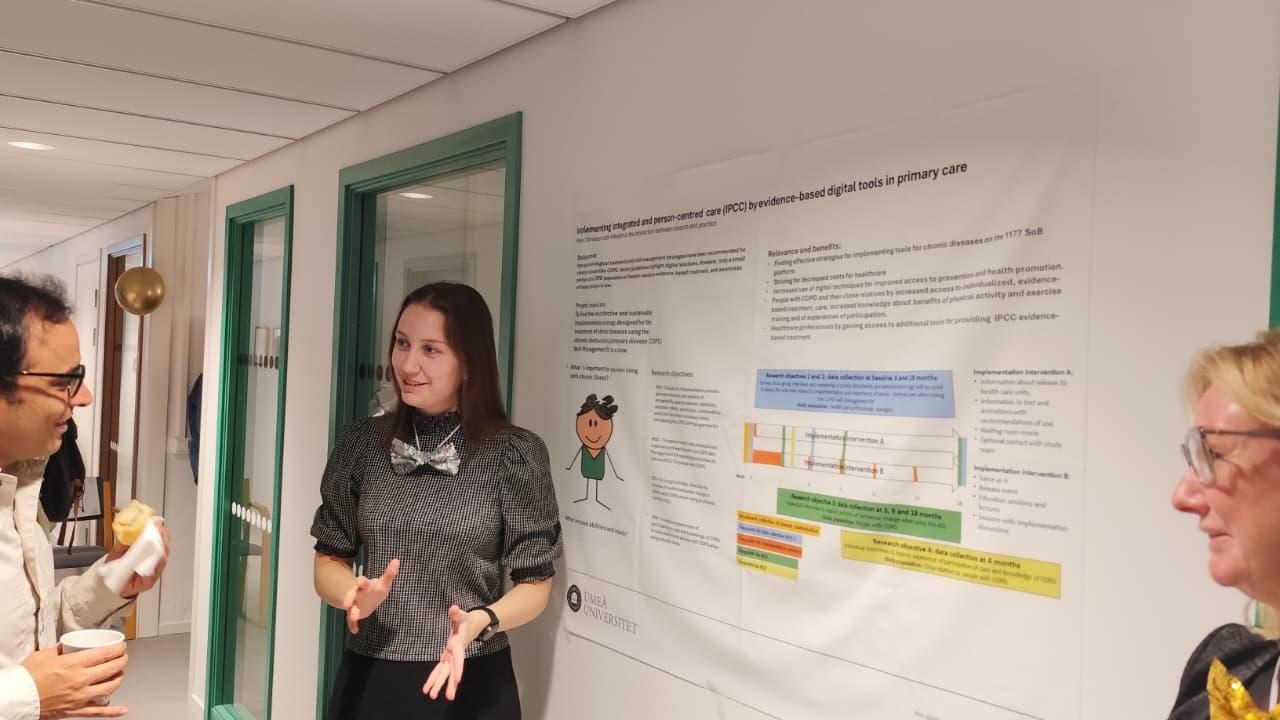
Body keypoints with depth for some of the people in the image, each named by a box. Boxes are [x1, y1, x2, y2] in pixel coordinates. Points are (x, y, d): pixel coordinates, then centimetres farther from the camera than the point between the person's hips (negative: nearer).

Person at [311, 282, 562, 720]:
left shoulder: (516, 454, -10)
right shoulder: (362, 442, -2)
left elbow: (535, 583, -6)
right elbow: (329, 560, 5)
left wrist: (479, 621, -24)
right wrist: (356, 594, -16)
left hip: (470, 682, -2)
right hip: (369, 678, 3)